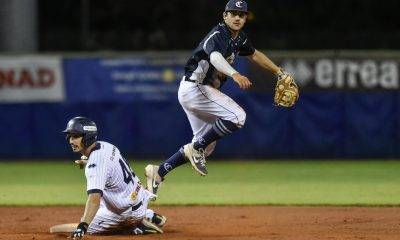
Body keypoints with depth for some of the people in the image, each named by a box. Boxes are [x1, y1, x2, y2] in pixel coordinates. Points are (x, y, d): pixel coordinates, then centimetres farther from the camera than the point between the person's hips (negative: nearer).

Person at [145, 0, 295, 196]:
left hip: (203, 91, 10)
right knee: (237, 116, -23)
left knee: (206, 147, 12)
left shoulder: (239, 39, 9)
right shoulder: (217, 36, -20)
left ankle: (158, 172, 16)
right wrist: (234, 74, -60)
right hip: (194, 88, -10)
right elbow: (215, 56, -42)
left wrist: (279, 73, 28)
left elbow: (254, 54, 29)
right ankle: (196, 148, -13)